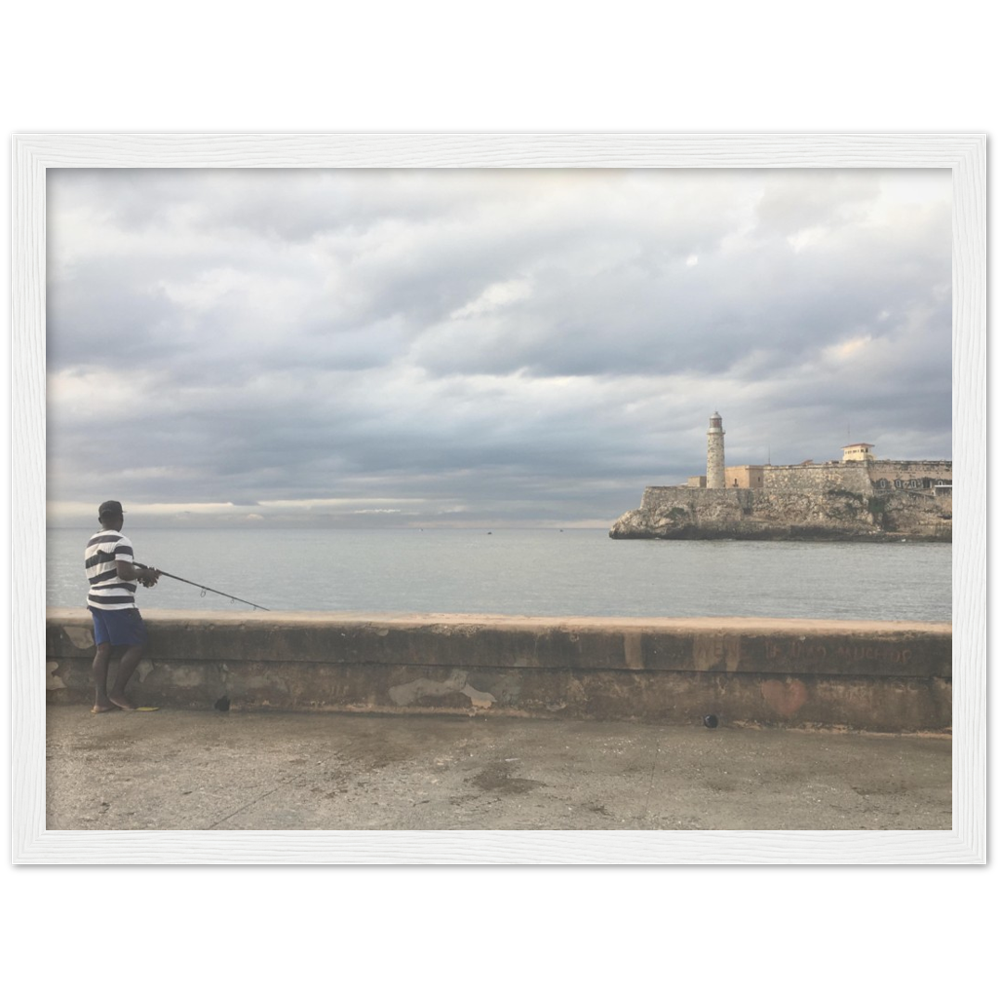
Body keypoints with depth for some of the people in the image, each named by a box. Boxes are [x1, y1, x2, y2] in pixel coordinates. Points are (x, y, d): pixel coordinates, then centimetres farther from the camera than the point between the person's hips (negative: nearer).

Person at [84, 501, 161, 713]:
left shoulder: (92, 543, 16)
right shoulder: (120, 541, -12)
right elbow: (124, 573, -21)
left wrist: (139, 573, 14)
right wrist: (143, 573, -3)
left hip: (96, 600, 9)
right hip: (118, 603, -9)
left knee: (103, 648, 7)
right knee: (137, 644, -1)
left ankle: (101, 699, 5)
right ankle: (117, 691, 1)